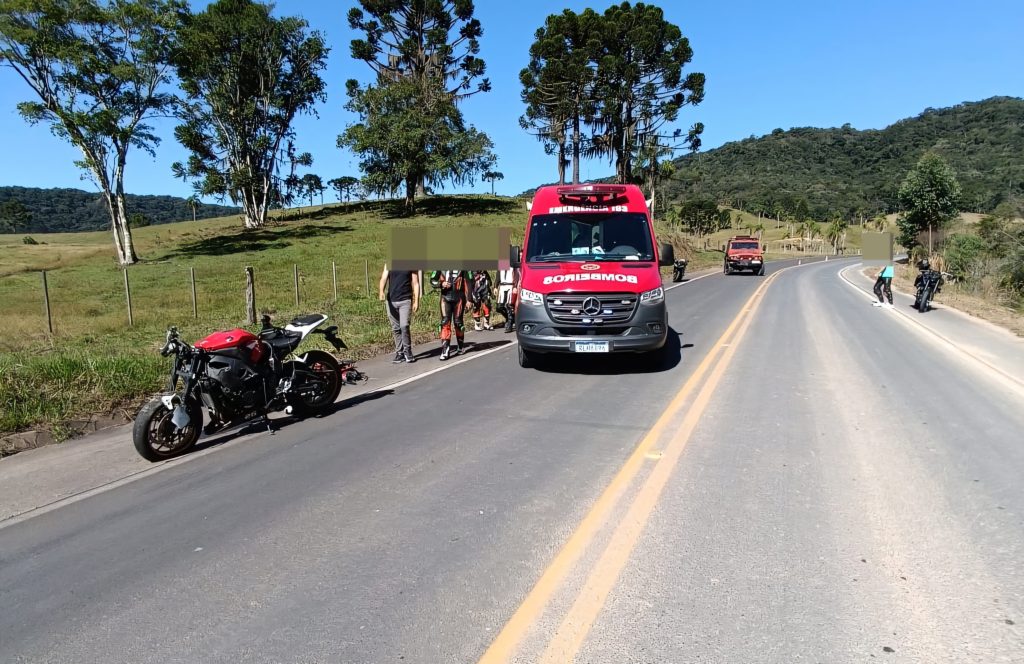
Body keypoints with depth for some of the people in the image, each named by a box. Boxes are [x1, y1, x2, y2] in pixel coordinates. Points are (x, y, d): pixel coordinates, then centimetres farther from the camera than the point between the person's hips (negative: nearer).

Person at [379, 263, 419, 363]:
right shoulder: (389, 264, 7)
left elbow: (415, 283, 3)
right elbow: (384, 278, -6)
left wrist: (416, 301, -4)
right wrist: (381, 291, -25)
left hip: (406, 300, -2)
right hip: (391, 300, 2)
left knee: (404, 326, -15)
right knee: (395, 329, 7)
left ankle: (407, 351, 0)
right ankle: (399, 353, 16)